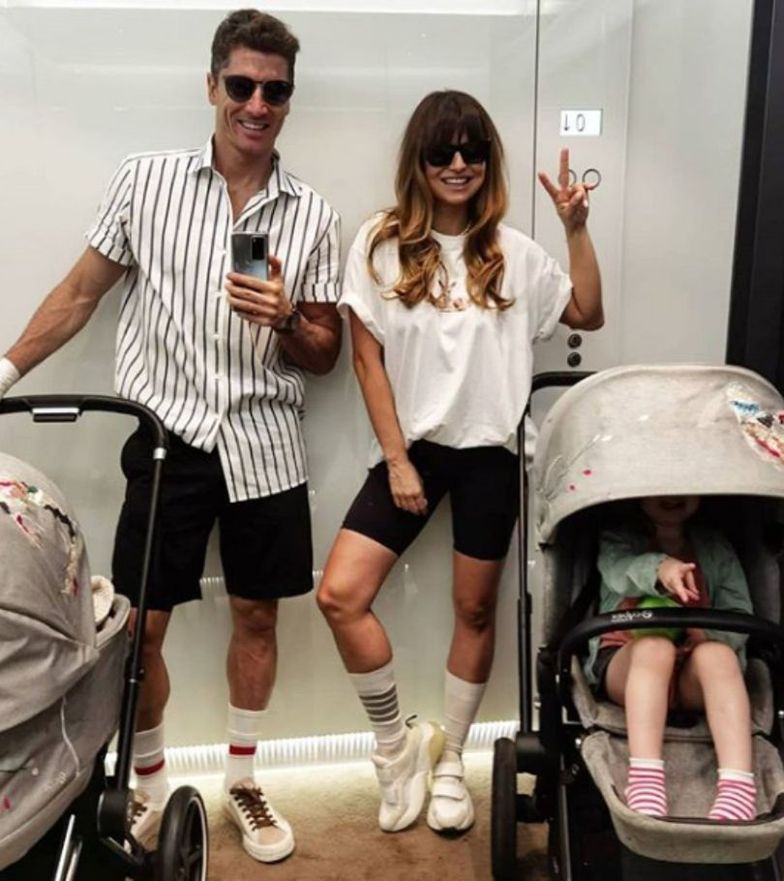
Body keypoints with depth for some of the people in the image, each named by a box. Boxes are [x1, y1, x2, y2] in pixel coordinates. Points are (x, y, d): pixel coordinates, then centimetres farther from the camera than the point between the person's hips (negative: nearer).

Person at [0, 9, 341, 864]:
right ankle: (148, 784, 29)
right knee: (140, 624, 4)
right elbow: (80, 293, 8)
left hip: (264, 443, 1)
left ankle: (242, 782, 31)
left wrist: (283, 321, -16)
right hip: (169, 437, -1)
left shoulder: (312, 214, 3)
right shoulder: (144, 180, 0)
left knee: (256, 615, 10)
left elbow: (324, 354, 5)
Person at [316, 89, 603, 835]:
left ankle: (448, 759, 30)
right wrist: (397, 459, -9)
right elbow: (367, 362, -4)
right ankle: (396, 743, 11)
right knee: (340, 596, -12)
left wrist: (576, 228, 1)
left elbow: (588, 314, 12)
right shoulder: (381, 244, -2)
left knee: (475, 609, 8)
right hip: (411, 446, -1)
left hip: (489, 451, 1)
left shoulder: (511, 253, 5)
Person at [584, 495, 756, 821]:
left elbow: (740, 616, 4)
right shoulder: (619, 537, 7)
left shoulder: (716, 548, 14)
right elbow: (619, 571, -18)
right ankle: (644, 781, -49)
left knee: (717, 653, -33)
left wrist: (711, 632, -21)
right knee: (655, 646, -36)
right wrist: (659, 568, -42)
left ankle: (738, 789, -46)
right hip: (625, 665, -1)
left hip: (692, 675, 2)